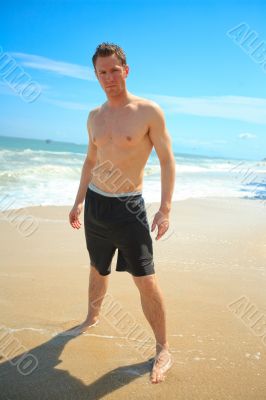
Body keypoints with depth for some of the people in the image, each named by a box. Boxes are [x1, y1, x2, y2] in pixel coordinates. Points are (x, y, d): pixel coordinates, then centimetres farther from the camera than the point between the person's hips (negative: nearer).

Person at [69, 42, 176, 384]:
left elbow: (167, 161, -8)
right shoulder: (95, 116, 7)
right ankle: (92, 317, 47)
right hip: (95, 203, 5)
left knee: (146, 281, -4)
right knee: (97, 269, 22)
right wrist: (79, 201, 17)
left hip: (129, 207, -5)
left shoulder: (149, 112, -9)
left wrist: (165, 209, -15)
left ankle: (163, 349, 14)